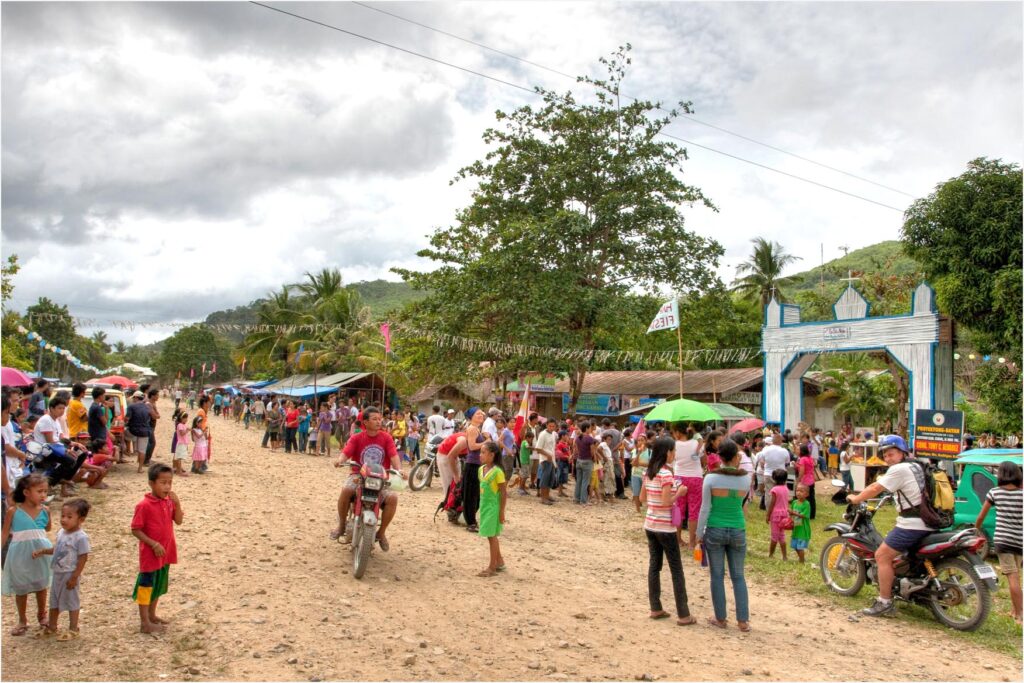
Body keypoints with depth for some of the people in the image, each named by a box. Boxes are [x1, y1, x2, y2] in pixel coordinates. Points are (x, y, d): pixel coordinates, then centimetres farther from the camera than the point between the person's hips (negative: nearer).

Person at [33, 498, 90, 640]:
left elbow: (83, 558, -21)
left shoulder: (80, 537, -23)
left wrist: (75, 576, -21)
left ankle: (73, 630, 18)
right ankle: (51, 627, 37)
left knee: (71, 601, 4)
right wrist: (43, 551, 5)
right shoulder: (61, 533, 2)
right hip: (58, 573, 8)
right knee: (54, 600, 20)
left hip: (69, 574, -8)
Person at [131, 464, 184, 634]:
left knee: (159, 585, 19)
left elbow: (178, 521, 1)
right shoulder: (144, 505, -18)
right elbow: (135, 530, -16)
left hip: (166, 552, 7)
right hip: (150, 553, -7)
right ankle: (145, 623, 11)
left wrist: (177, 503, -13)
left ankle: (152, 615, 34)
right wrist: (154, 544, -21)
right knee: (146, 586, 3)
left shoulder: (169, 501, 2)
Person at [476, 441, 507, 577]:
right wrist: (481, 506, 16)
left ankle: (492, 567, 8)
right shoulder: (481, 469, 4)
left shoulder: (497, 472, -19)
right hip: (484, 506, 8)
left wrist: (502, 512, -15)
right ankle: (499, 562, 29)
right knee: (491, 536, 16)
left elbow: (504, 493, -16)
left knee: (491, 536, -1)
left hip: (493, 507, -8)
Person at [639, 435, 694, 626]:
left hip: (650, 525, 7)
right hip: (665, 527, -7)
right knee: (676, 570, 1)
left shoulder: (648, 472, 6)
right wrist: (679, 493, -7)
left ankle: (655, 609, 18)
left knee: (654, 566, 12)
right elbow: (666, 502, -22)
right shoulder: (667, 474, -18)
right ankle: (683, 615, 6)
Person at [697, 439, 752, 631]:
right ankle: (743, 620, 15)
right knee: (738, 577, 14)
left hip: (715, 530, -2)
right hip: (738, 531, 2)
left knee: (717, 576, 10)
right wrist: (737, 468, 9)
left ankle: (720, 619, 18)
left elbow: (705, 509, -10)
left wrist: (698, 534, 0)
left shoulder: (711, 478, -13)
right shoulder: (746, 478, -6)